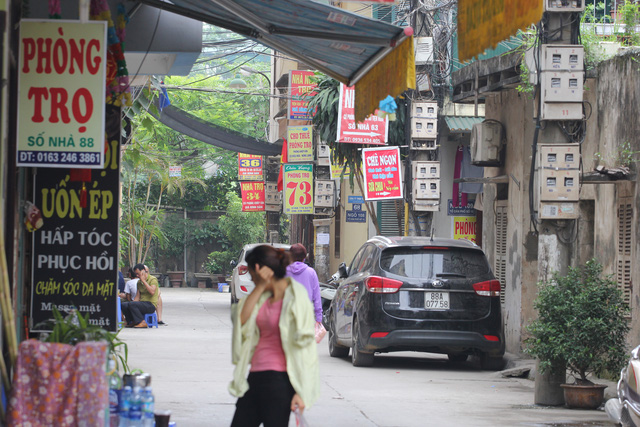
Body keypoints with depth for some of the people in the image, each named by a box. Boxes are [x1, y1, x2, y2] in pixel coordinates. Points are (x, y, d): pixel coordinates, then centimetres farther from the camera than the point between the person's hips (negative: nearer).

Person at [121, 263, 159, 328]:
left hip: (151, 304, -7)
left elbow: (152, 292, -23)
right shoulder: (139, 282, 18)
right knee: (124, 305, -11)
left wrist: (143, 281, -17)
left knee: (132, 304, -29)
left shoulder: (153, 279, -5)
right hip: (142, 303, 7)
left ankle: (142, 322, -22)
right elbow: (137, 297, 15)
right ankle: (132, 322, -1)